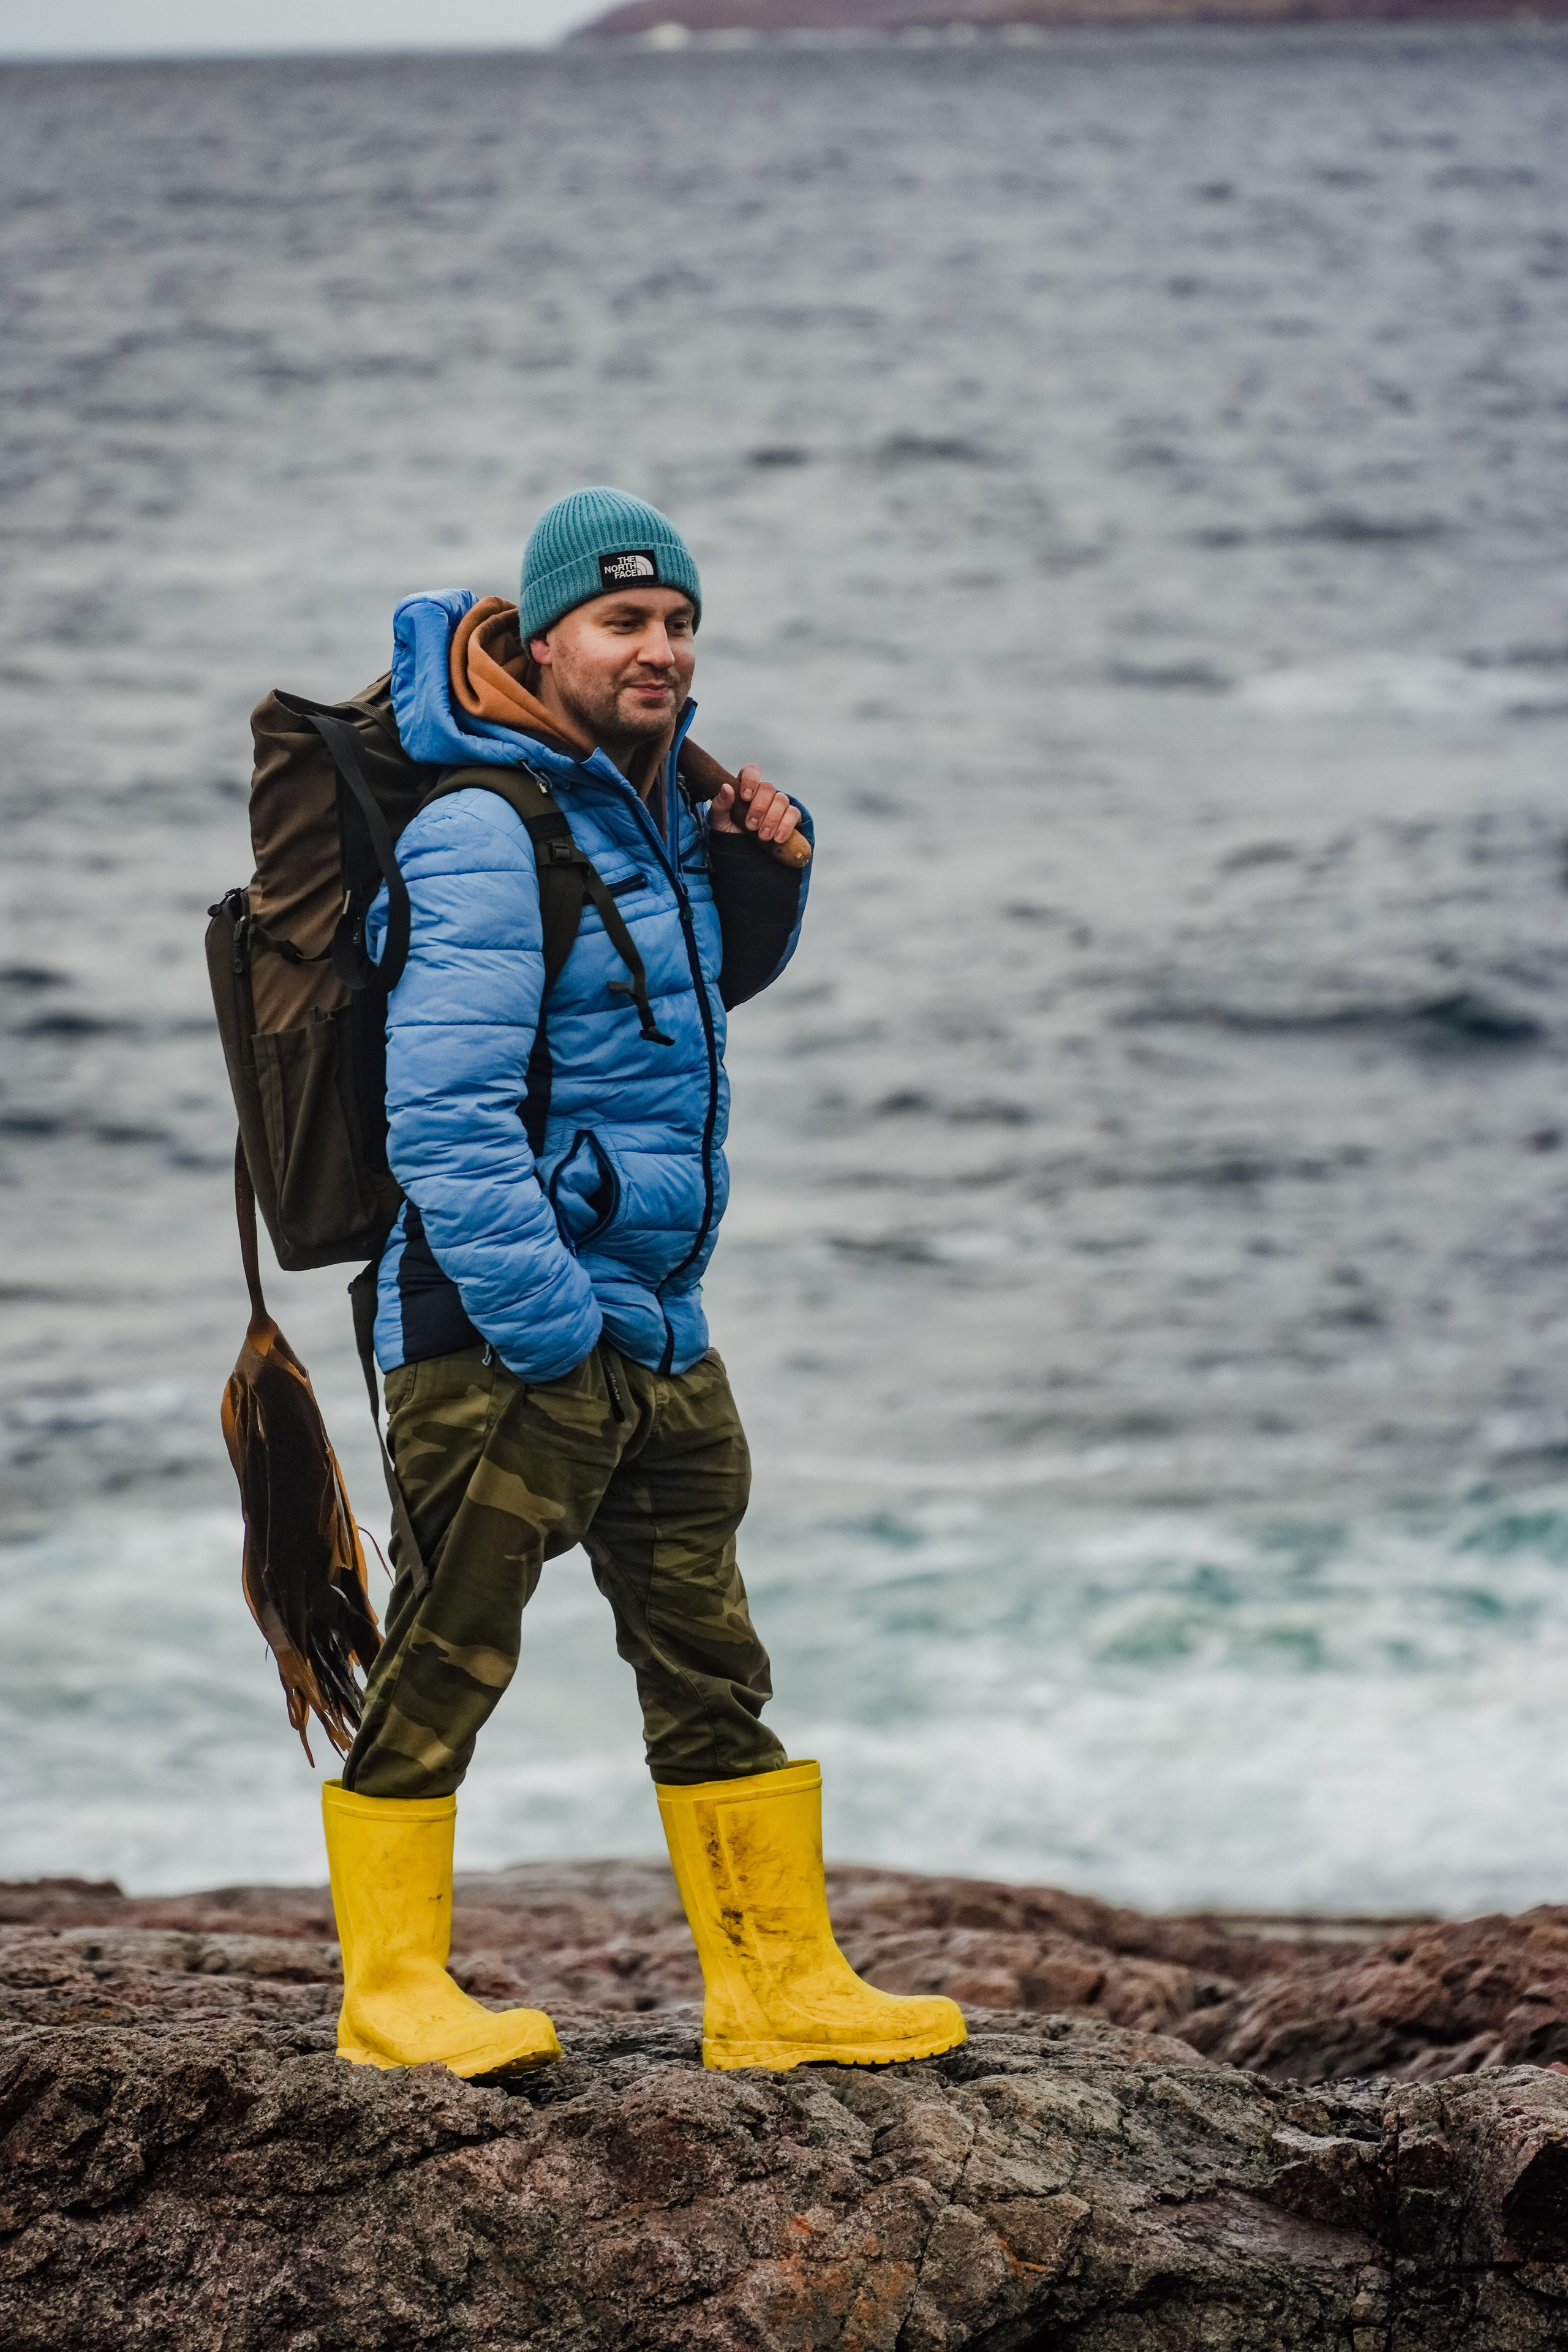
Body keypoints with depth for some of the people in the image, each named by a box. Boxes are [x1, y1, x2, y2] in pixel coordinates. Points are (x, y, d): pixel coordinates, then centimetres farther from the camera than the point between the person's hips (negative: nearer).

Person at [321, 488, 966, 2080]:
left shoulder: (652, 799, 12)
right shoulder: (486, 835, -15)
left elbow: (717, 985, 31)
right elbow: (443, 1119, -20)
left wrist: (761, 874, 9)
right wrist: (551, 1336, -21)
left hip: (657, 1326, 9)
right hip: (499, 1327, -9)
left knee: (709, 1657, 10)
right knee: (447, 1654, -3)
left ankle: (779, 1982, 16)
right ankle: (391, 1983, 6)